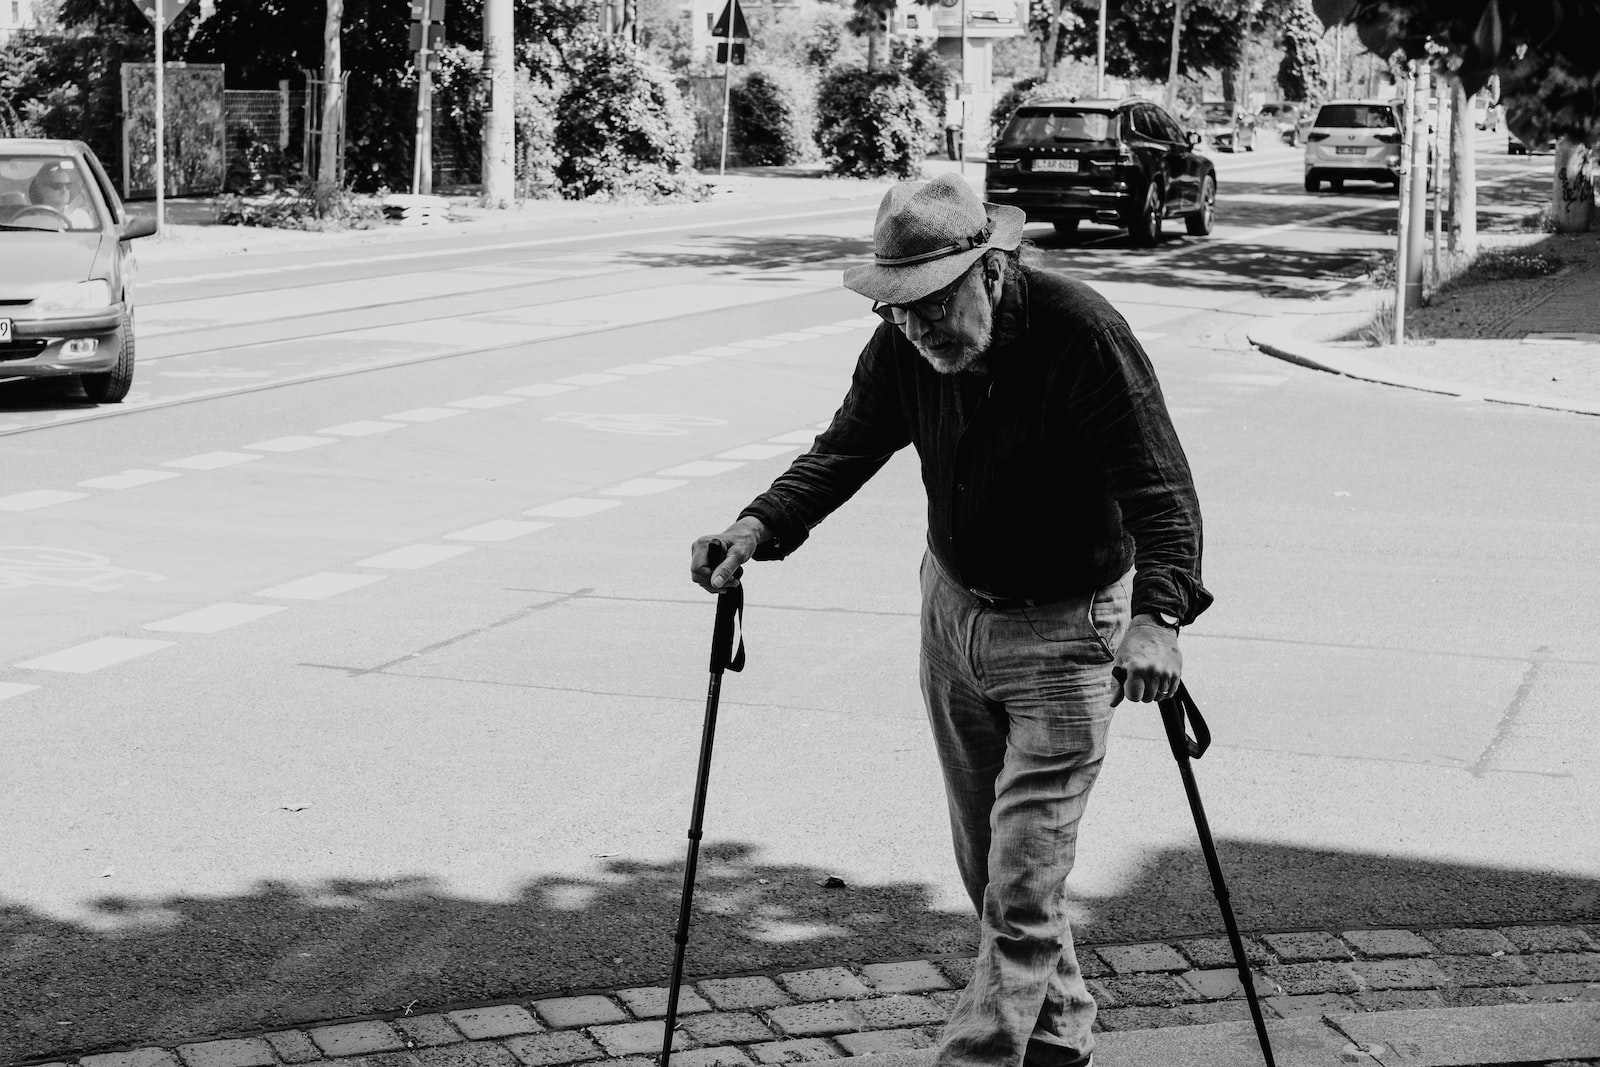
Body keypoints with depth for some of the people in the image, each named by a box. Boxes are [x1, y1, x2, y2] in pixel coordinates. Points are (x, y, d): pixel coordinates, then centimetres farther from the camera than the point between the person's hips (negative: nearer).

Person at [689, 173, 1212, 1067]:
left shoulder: (1082, 334, -26)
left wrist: (1158, 613, -45)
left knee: (1022, 883, -9)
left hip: (1065, 625, -6)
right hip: (955, 606, 6)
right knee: (987, 864, 16)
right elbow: (847, 448, -4)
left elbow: (1161, 488, -30)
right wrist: (761, 526, -23)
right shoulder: (904, 347, -9)